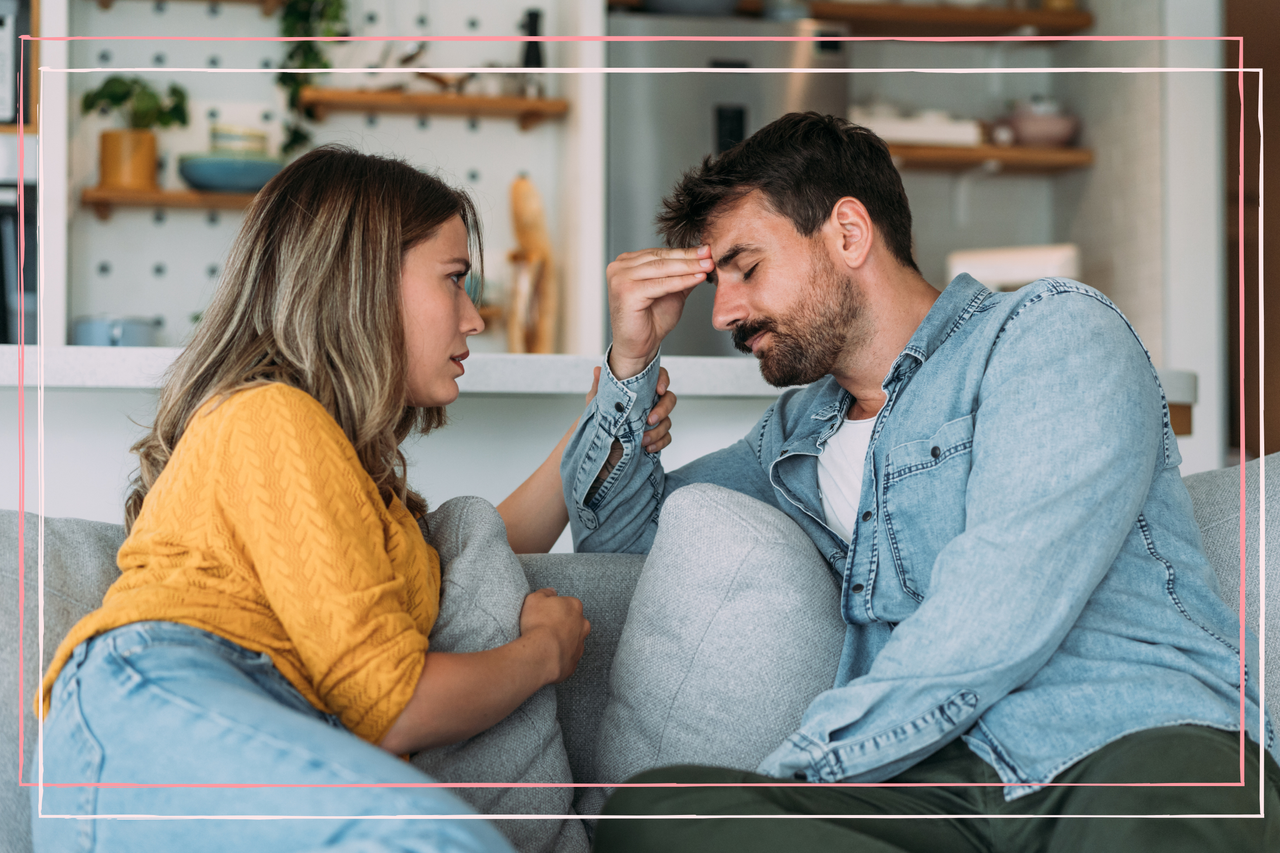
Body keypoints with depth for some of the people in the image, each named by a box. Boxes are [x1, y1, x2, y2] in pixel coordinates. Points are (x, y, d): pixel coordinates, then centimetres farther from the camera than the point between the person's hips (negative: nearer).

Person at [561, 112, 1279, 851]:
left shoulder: (1054, 329, 4)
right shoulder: (799, 435, 28)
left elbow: (993, 627, -10)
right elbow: (621, 529, 40)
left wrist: (786, 775, -9)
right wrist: (632, 360, 23)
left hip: (1158, 742, -7)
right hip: (946, 783, 8)